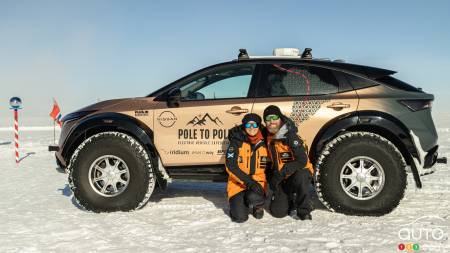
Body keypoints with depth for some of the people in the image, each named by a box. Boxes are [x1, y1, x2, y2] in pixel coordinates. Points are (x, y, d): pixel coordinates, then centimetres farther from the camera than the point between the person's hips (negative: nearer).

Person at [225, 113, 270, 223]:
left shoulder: (263, 144, 3)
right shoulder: (236, 142, -7)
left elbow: (265, 167, 13)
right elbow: (231, 166, -15)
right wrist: (248, 181, -24)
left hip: (257, 182, 2)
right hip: (238, 183, -2)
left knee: (254, 198, -32)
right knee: (240, 217, -17)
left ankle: (257, 205, 6)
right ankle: (237, 204, 19)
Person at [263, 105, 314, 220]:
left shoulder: (291, 137, -20)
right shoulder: (269, 137, 1)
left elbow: (302, 161, -27)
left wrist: (282, 172, -32)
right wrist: (271, 176, 9)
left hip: (300, 172, -5)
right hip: (282, 180, 5)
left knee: (300, 177, -41)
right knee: (277, 212, -8)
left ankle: (304, 210, -19)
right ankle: (292, 201, 24)